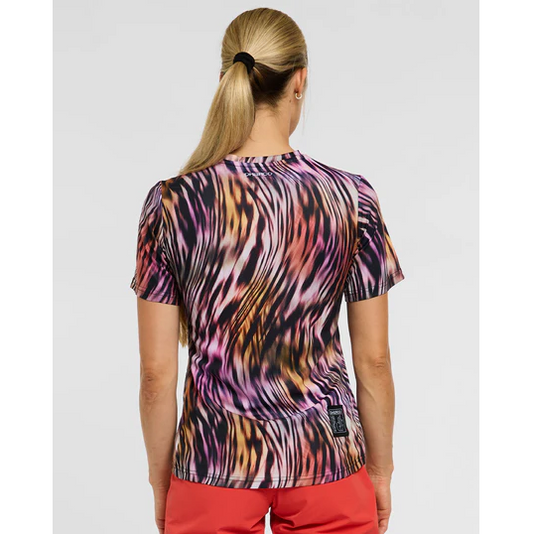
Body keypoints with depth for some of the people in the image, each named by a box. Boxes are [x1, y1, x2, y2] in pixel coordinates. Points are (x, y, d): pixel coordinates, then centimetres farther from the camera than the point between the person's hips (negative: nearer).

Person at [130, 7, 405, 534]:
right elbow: (374, 360, -5)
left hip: (213, 465, 0)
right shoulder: (352, 196, -10)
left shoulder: (171, 201, -11)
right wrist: (380, 468, 9)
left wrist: (161, 481, 7)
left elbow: (157, 371, -7)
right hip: (328, 459, 0)